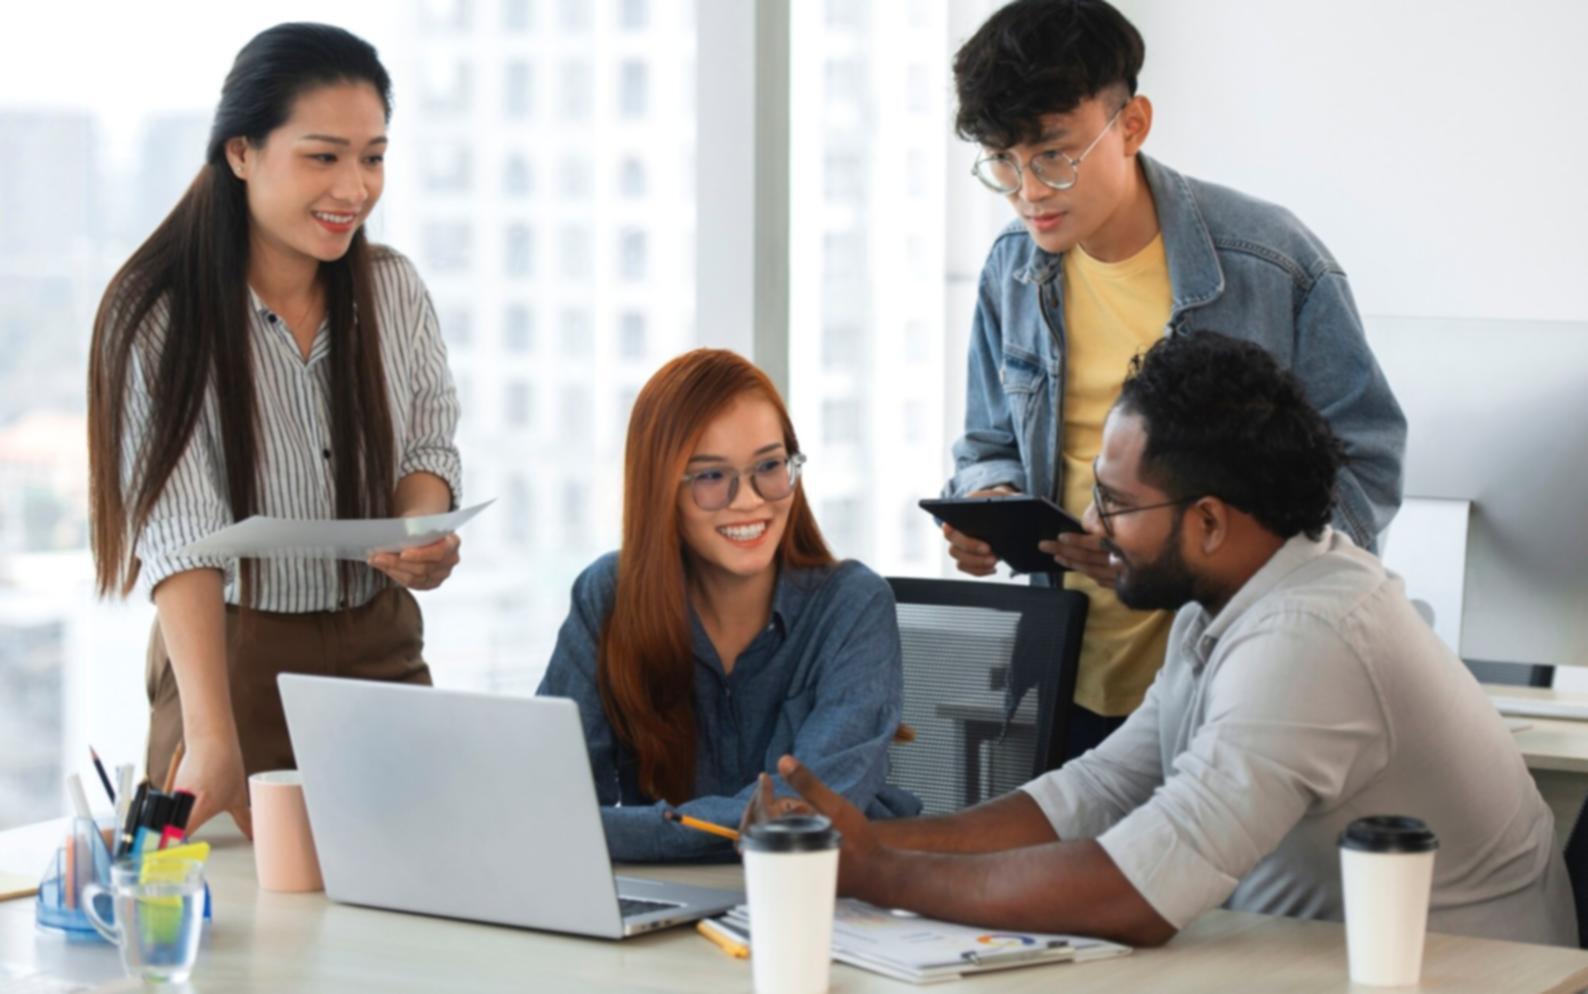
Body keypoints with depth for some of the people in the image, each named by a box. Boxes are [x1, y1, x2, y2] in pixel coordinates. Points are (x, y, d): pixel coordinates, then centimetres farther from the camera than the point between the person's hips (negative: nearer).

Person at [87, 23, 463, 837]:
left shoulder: (395, 290, 0)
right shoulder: (159, 316, -15)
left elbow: (430, 446, 8)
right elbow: (180, 533, -25)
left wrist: (422, 532, -18)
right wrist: (215, 745, -36)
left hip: (381, 651, 4)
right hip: (230, 658, -4)